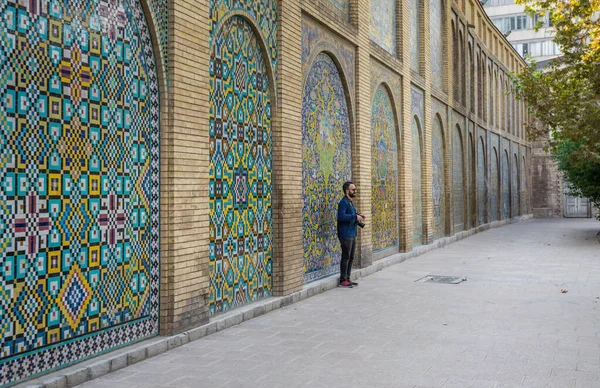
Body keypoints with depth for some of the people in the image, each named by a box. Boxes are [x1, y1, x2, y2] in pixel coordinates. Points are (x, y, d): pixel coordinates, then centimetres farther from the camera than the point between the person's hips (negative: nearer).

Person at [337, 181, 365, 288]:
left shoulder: (350, 202, 17)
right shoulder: (343, 202, -13)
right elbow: (341, 216, -26)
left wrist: (358, 217, 5)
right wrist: (355, 216, -23)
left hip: (352, 234, 10)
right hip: (345, 234, -10)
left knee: (351, 257, 12)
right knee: (346, 257, -5)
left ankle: (347, 278, 20)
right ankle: (343, 280, 3)